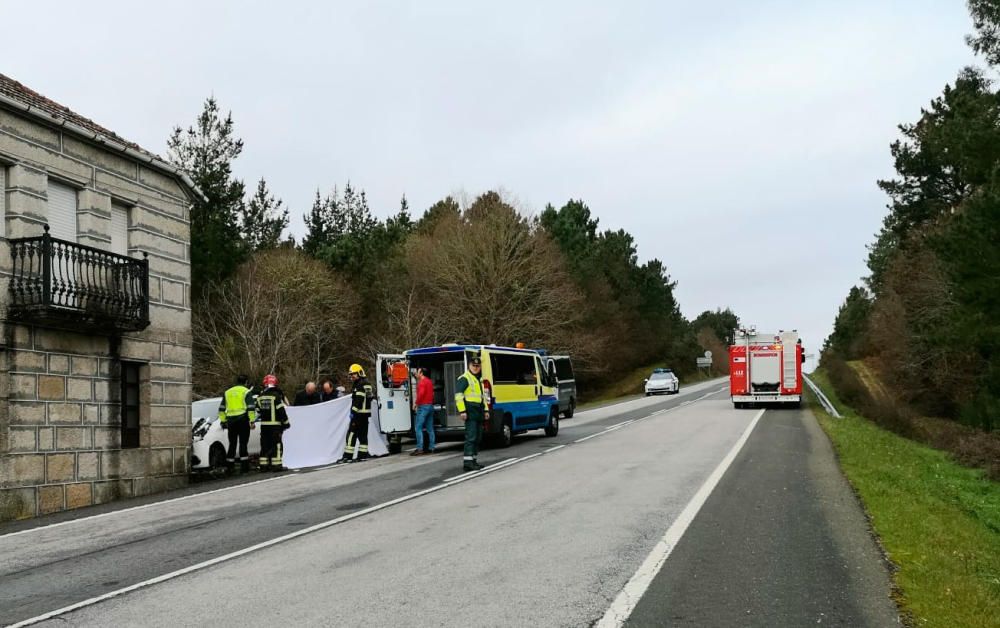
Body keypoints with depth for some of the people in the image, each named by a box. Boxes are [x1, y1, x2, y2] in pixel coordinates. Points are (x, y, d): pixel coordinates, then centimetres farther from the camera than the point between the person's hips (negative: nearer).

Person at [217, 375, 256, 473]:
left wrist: (223, 421, 20)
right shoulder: (246, 392, -1)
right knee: (243, 443, -3)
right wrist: (252, 421, -9)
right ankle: (244, 466, -5)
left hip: (231, 421, 4)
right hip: (243, 420, -4)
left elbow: (221, 409, 16)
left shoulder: (227, 392, 16)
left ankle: (229, 467, 9)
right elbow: (250, 408, -9)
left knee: (232, 444, 10)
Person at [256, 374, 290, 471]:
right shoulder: (276, 395, -11)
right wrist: (285, 422, -4)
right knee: (276, 444, -2)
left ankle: (264, 465, 11)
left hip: (264, 425, 6)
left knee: (265, 445, 10)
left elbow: (258, 412, 15)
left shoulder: (260, 397, 8)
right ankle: (276, 464, -5)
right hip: (275, 424, -6)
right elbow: (281, 411, -11)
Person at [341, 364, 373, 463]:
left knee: (352, 434, -9)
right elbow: (372, 396, 23)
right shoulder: (367, 384, 18)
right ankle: (363, 455, 12)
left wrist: (353, 411, -21)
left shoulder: (360, 385, -13)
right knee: (363, 434, 11)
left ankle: (348, 456, -10)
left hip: (359, 413, -10)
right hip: (366, 413, 10)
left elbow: (358, 400, -21)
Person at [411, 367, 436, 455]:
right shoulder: (429, 381, 17)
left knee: (418, 428, -9)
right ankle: (431, 448, 9)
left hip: (423, 406, -9)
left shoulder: (422, 382, -11)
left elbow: (421, 394, -21)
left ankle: (419, 449, -15)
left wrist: (416, 403, -12)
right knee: (430, 428, 9)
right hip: (430, 405, 9)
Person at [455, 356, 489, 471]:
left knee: (478, 437, 12)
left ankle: (472, 460, 19)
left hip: (478, 412, 10)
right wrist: (462, 410, -23)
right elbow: (458, 395, -16)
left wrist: (485, 410, 24)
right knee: (471, 437, -14)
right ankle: (467, 462, -16)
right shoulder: (464, 378, -8)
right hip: (470, 412, -10)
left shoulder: (479, 379, 21)